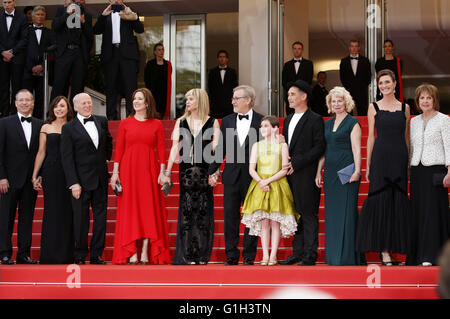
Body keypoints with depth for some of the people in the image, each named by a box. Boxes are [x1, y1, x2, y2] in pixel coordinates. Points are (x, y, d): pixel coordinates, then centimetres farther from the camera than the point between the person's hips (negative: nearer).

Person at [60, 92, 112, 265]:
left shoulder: (102, 121, 8)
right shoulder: (68, 128, -5)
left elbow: (109, 140, 29)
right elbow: (67, 158, -8)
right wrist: (73, 183, -14)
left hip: (101, 179, 4)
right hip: (81, 180, -4)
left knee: (100, 216, 6)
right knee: (81, 219, 1)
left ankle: (96, 254, 13)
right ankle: (80, 256, 10)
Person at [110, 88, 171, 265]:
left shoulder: (156, 124, 6)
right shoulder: (125, 123, 7)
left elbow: (161, 150, 4)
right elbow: (119, 149, 4)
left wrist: (162, 172, -5)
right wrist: (115, 172, -3)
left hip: (149, 169, 0)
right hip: (128, 169, 0)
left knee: (149, 208, -2)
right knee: (129, 209, -2)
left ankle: (146, 252, -1)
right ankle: (132, 253, -2)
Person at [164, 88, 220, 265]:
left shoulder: (212, 122, 5)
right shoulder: (181, 122, 11)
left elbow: (216, 148, -3)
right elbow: (175, 147, 7)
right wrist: (167, 172, 0)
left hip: (205, 171, -2)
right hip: (186, 171, 2)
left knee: (204, 211, -1)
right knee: (187, 210, -1)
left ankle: (202, 255, 5)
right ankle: (188, 255, 2)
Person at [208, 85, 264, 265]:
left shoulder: (262, 122, -2)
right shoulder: (227, 121, 8)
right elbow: (220, 149, 11)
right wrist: (213, 171, 6)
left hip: (253, 176, -3)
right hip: (231, 176, 3)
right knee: (230, 216, 4)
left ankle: (249, 256, 9)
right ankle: (231, 255, 12)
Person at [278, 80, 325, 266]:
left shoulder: (315, 120, -4)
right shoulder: (288, 120, 19)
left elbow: (319, 147, -11)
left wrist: (296, 163, -15)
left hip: (306, 175, -8)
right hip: (290, 175, 8)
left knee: (308, 214, -6)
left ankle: (310, 256, -4)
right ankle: (298, 253, 16)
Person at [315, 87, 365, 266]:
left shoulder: (352, 123, -2)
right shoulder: (328, 124, 17)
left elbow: (356, 149, -8)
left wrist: (357, 171, -18)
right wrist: (319, 172, 12)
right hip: (330, 173, 7)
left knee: (346, 212, -6)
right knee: (332, 213, 6)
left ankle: (348, 256, -4)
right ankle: (333, 255, 11)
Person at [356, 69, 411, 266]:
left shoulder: (404, 108, 11)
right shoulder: (374, 107, 6)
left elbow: (406, 137, 14)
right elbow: (371, 137, 6)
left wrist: (409, 164, 10)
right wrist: (368, 165, 2)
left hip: (400, 157, 2)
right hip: (380, 156, -2)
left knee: (398, 202, 2)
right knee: (381, 200, -5)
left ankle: (393, 246, 10)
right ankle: (384, 251, -4)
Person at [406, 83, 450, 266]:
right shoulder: (414, 121, 15)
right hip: (417, 170, 5)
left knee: (433, 210, -7)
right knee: (417, 212, 3)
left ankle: (431, 256, -7)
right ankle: (416, 256, 6)